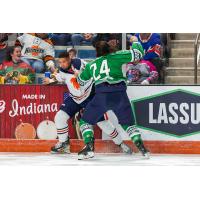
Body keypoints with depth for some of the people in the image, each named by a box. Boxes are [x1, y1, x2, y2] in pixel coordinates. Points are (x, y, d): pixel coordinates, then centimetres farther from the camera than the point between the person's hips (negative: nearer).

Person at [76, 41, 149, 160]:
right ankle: (141, 146, 4)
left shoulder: (91, 65, 24)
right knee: (128, 123, 18)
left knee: (86, 121, 16)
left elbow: (81, 81, 39)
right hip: (120, 95, 0)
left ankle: (89, 147, -1)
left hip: (101, 96, 0)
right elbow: (138, 53, 14)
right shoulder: (117, 57, 15)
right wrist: (136, 43, 35)